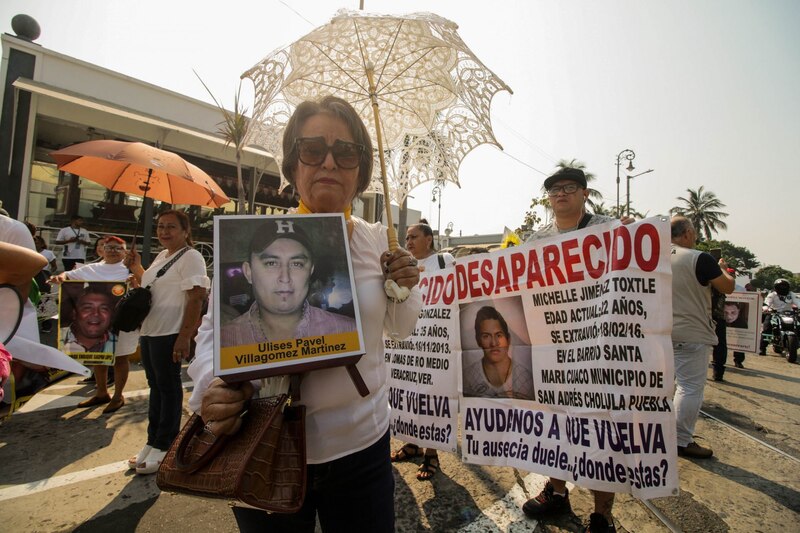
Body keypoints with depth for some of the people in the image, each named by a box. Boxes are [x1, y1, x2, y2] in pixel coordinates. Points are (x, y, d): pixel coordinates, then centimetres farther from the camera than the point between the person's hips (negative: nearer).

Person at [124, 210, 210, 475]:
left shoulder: (190, 257, -13)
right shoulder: (161, 256, 15)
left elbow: (196, 298, -21)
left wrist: (185, 335, -25)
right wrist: (135, 267, 13)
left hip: (169, 334, -9)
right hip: (149, 331, 9)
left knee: (168, 387, 3)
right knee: (155, 386, 17)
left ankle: (164, 447, 17)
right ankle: (153, 441, 31)